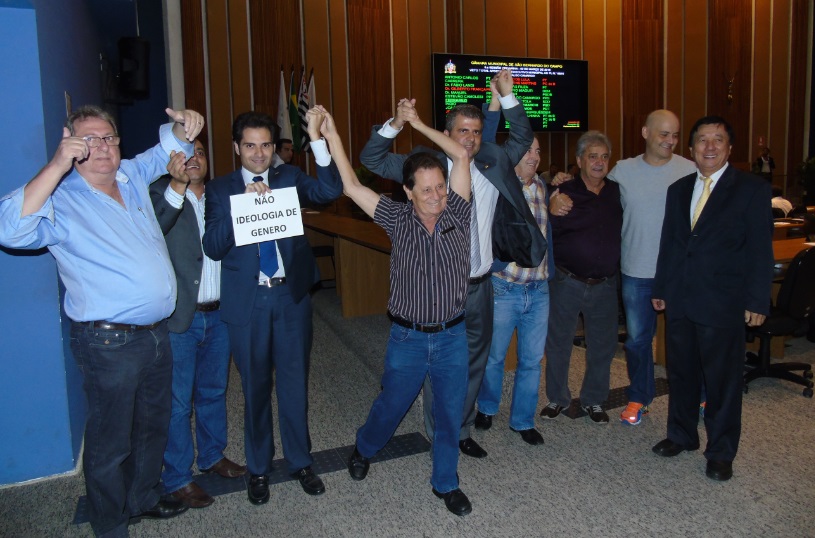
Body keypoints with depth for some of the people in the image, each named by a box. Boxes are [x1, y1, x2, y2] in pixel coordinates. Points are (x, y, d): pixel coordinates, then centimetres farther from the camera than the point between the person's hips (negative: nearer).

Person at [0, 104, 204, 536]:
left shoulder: (132, 175, 7)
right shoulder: (60, 200, -12)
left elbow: (166, 147, 21)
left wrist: (183, 128, -3)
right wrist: (56, 166, -34)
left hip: (157, 333, 7)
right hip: (109, 343, -7)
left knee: (153, 426, 23)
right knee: (110, 443, 7)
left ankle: (144, 498, 45)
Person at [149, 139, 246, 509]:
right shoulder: (162, 194, -7)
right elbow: (152, 227, -26)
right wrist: (177, 184, -39)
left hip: (218, 313, 5)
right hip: (179, 316, -5)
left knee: (213, 391, 20)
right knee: (178, 401, 5)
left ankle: (212, 455, 39)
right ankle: (177, 478, 20)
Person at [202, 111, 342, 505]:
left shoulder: (290, 178, 4)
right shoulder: (221, 189, 1)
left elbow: (330, 191, -14)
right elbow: (213, 247, -9)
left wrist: (316, 139, -23)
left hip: (291, 296, 1)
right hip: (247, 300, -1)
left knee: (295, 382, 12)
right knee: (255, 388, 12)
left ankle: (300, 462, 31)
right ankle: (258, 468, 31)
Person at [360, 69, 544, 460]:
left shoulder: (493, 164, 5)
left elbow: (522, 139, 18)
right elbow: (371, 159, -4)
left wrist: (508, 97, 3)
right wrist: (395, 124, -20)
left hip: (480, 285, 5)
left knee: (474, 361, 16)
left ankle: (462, 431, 34)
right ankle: (439, 436, 26)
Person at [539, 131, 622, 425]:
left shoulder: (617, 193, 3)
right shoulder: (563, 194, -5)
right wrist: (552, 213, -28)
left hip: (604, 286, 2)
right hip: (566, 282, -2)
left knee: (602, 346, 13)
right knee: (558, 343, 9)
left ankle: (593, 400, 32)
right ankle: (558, 398, 29)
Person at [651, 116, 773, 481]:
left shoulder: (752, 189, -3)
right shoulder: (678, 189, 12)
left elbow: (760, 250, -6)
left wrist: (757, 301, -10)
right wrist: (660, 289, 12)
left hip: (722, 303, -4)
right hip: (679, 301, 5)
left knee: (722, 379, 5)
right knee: (681, 372, 15)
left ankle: (721, 452, 21)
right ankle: (682, 434, 33)